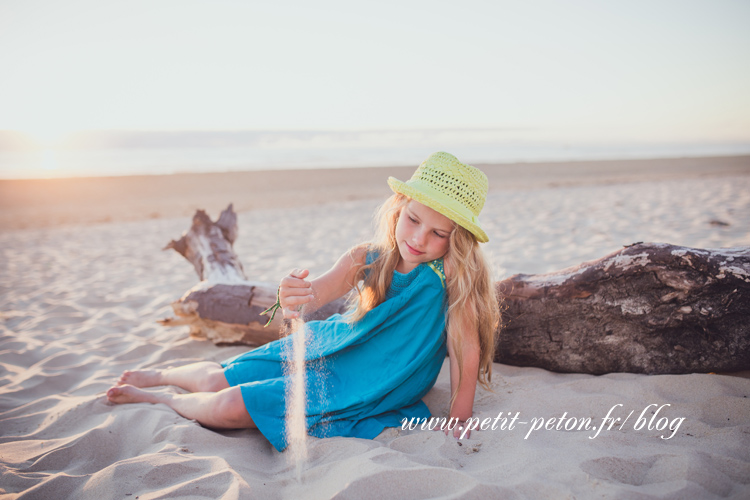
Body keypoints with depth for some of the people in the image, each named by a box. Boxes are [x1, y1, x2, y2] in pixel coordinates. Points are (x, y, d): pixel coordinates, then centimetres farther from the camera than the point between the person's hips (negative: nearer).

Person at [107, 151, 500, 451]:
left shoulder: (457, 276, -26)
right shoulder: (367, 258, -18)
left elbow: (467, 347, -22)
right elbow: (318, 292, -30)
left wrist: (459, 418, -19)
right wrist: (294, 298, -52)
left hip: (366, 390, -3)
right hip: (329, 352, 3)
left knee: (231, 409, -6)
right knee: (214, 381, 8)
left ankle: (155, 399, 28)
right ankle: (157, 376, 46)